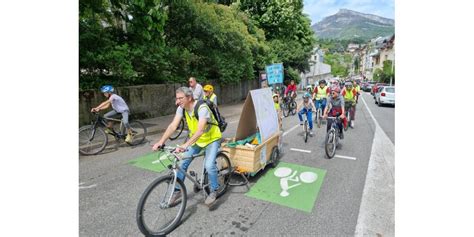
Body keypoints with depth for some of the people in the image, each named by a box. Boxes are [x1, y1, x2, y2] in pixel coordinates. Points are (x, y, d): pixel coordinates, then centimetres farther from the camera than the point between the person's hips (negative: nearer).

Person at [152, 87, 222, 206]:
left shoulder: (202, 108, -32)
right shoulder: (181, 108, -12)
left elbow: (200, 130, -42)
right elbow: (173, 126, -17)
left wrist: (185, 145, -52)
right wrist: (161, 142, -29)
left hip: (212, 138, -6)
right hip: (196, 139, 6)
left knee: (209, 165, -21)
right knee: (182, 163, -1)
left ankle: (213, 191, 5)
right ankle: (177, 190, 19)